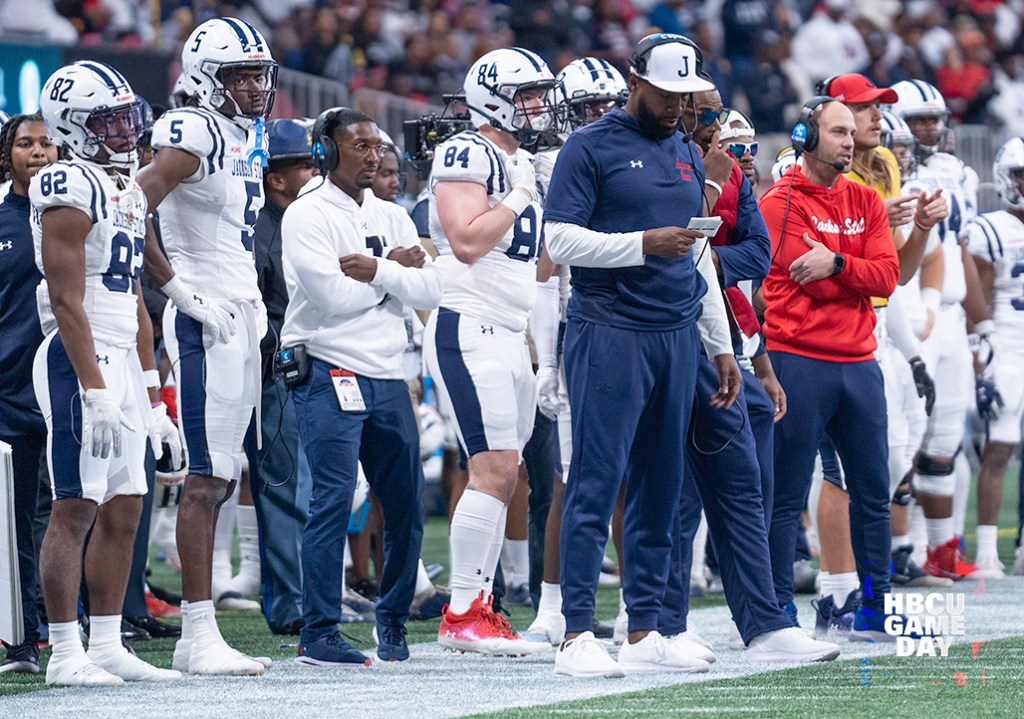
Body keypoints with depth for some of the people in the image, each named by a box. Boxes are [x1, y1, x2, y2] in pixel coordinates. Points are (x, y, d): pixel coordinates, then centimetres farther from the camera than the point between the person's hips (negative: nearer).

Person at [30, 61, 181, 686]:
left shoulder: (130, 191, 17)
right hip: (81, 358, -9)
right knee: (77, 510, -8)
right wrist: (93, 390, -22)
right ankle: (66, 653, -6)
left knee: (124, 510, 9)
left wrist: (148, 390, 20)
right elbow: (67, 300, -18)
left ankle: (108, 646, 14)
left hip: (122, 356, 9)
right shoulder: (71, 193, -13)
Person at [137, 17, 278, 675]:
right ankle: (199, 635, -9)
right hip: (206, 322, -9)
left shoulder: (247, 139, 16)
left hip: (242, 319, 9)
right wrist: (181, 290, -17)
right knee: (206, 478, -9)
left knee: (220, 479, 9)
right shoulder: (193, 134, -12)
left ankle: (198, 633, 12)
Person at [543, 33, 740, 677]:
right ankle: (577, 636, -10)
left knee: (660, 490, 6)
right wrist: (644, 244, -20)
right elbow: (561, 240, -10)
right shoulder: (591, 148, -2)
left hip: (677, 336, 7)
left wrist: (722, 348, 18)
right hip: (609, 332, -7)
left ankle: (645, 632, 10)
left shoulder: (687, 156, 18)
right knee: (596, 485, -9)